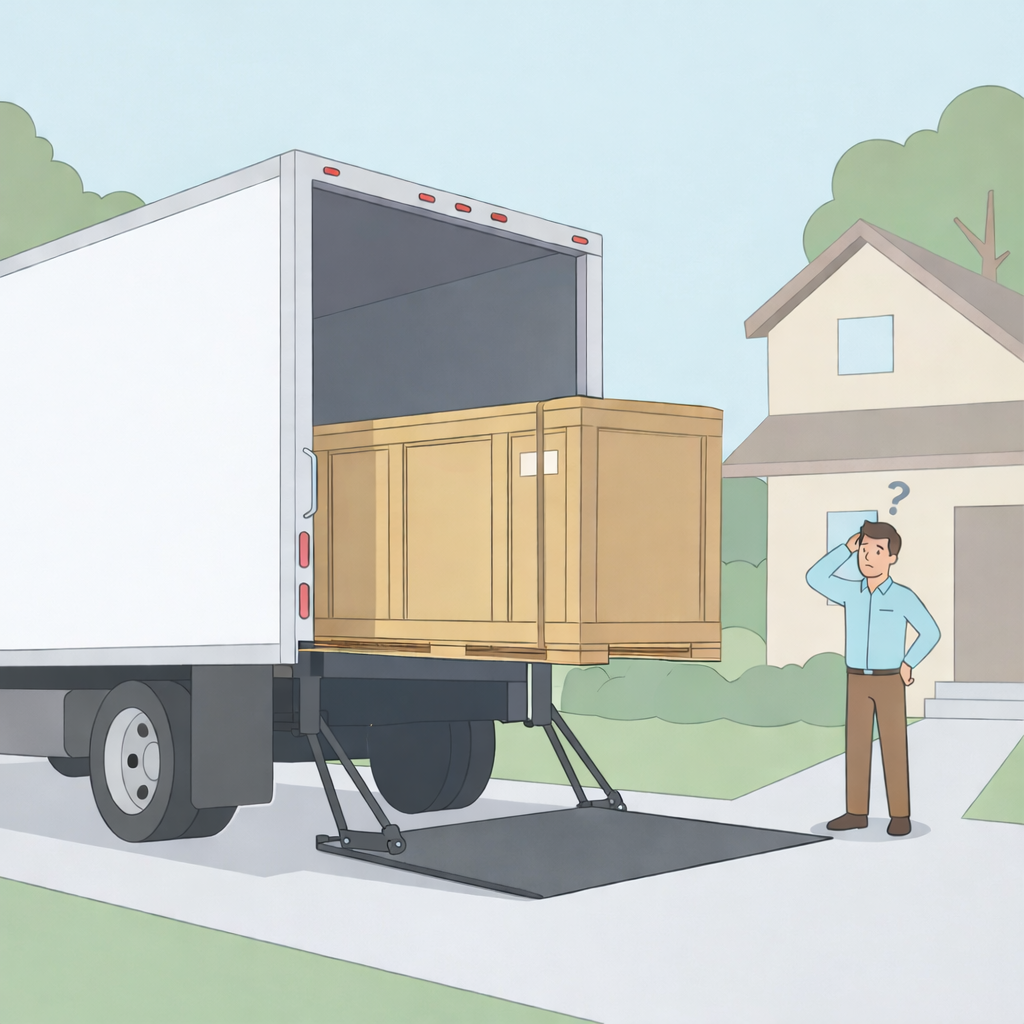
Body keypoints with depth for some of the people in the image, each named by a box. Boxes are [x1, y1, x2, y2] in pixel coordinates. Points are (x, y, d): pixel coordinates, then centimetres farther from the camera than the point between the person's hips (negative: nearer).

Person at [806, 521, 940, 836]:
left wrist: (908, 664, -6)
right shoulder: (851, 592, 4)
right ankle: (856, 812, 12)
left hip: (889, 682, -4)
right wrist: (846, 548, 0)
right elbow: (815, 578, 2)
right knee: (856, 745, 5)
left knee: (893, 747, -1)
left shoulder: (903, 596, -7)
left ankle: (900, 815, 7)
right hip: (857, 681, 4)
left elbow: (930, 632, -2)